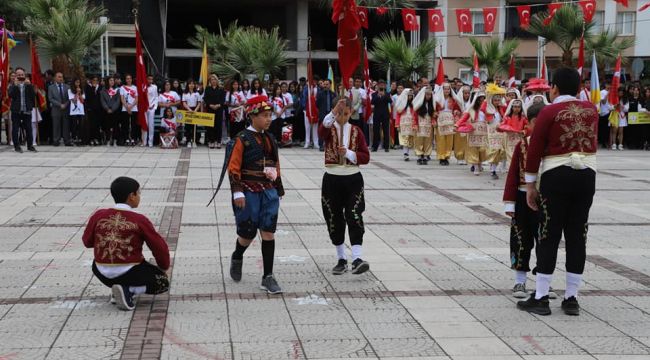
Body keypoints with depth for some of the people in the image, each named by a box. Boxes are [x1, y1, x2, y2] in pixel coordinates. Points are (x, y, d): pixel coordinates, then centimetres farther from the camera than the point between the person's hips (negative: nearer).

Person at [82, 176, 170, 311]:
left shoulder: (98, 215, -2)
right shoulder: (139, 220, -10)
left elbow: (87, 242, 10)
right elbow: (160, 247, -6)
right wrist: (164, 268, 13)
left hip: (103, 275, 5)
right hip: (130, 274, -5)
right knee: (163, 283, 16)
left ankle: (120, 290, 13)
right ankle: (128, 290, -8)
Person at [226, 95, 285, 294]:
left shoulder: (270, 139, 11)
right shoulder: (242, 139, -8)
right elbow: (233, 167, -10)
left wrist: (279, 189, 19)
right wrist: (237, 192, -17)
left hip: (269, 192, 5)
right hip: (249, 193, -5)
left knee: (268, 233, -1)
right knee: (248, 233, 4)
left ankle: (268, 277, 3)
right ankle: (237, 258, 37)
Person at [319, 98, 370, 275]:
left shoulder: (356, 131, 3)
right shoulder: (329, 128, 0)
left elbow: (366, 157, -1)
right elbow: (321, 131, -27)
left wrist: (349, 153, -17)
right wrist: (334, 112, -39)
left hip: (353, 179, 0)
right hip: (332, 179, 0)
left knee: (354, 217, -13)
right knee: (334, 220, 6)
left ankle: (357, 259, -19)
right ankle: (342, 259, 19)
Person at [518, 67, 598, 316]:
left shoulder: (549, 112, -6)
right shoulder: (591, 110, 8)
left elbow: (535, 149, -7)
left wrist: (530, 185, -1)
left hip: (556, 176, -4)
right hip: (587, 175, 4)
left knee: (549, 237, 1)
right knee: (577, 236, 8)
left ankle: (541, 298, 4)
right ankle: (571, 299, 12)